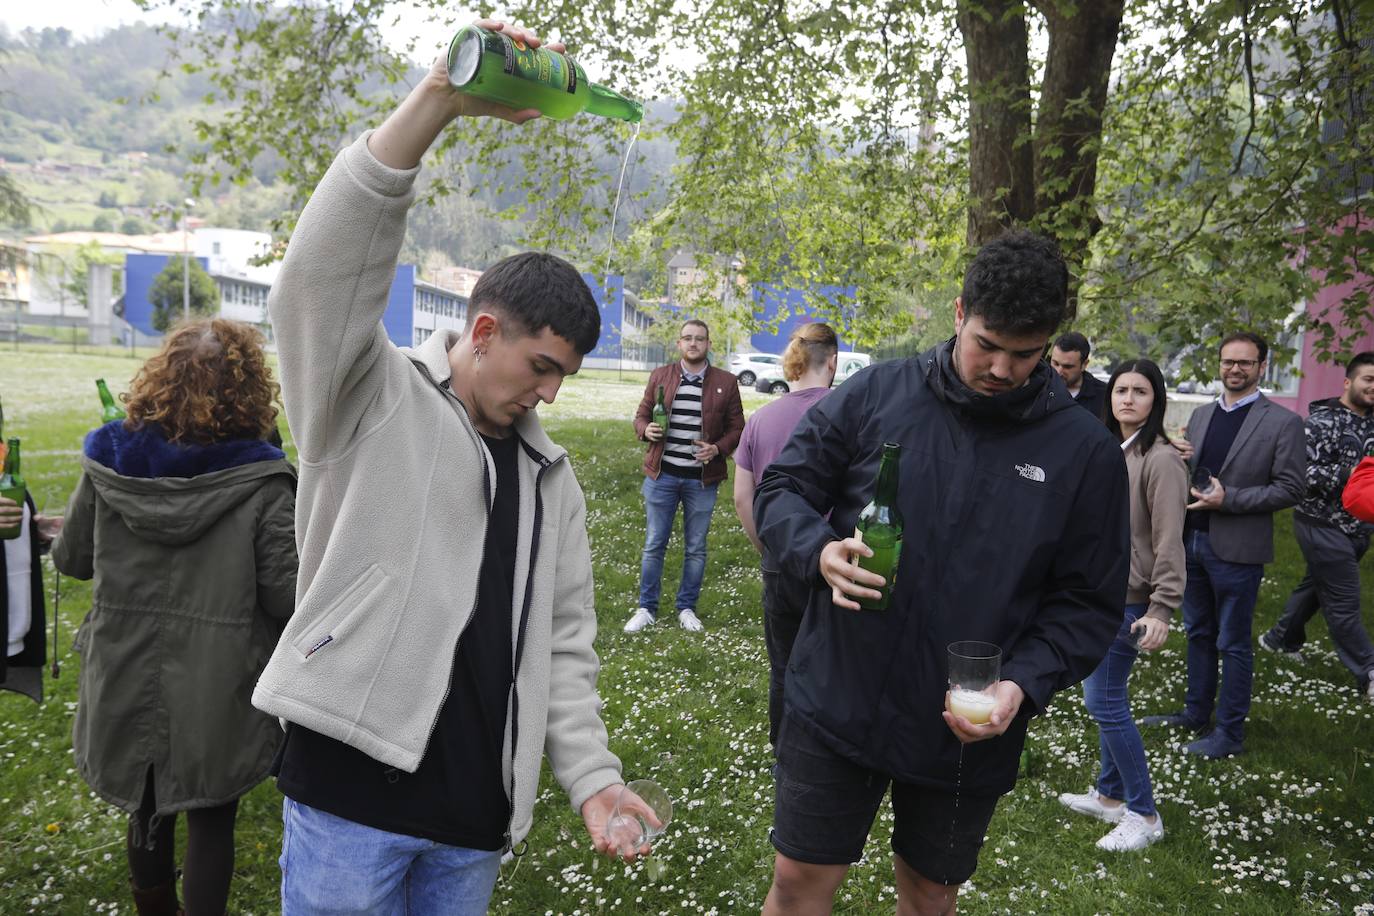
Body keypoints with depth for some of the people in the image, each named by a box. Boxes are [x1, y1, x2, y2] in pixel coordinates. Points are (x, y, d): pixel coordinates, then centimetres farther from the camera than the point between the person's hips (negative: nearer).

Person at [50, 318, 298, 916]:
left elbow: (71, 559, 5)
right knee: (211, 824, 16)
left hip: (127, 688, 4)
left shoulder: (109, 465, -8)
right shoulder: (261, 485, -19)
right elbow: (285, 596, -18)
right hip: (216, 700, -3)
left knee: (148, 813, 24)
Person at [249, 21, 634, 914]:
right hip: (352, 787, -5)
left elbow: (562, 644, 13)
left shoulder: (551, 478, 12)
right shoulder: (373, 401, -3)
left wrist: (592, 778, 3)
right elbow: (324, 272, -23)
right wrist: (440, 100, -30)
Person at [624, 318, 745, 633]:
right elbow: (641, 416, 11)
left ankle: (687, 608, 24)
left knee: (696, 548, 10)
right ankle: (647, 609, 18)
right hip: (661, 475, 1)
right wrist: (647, 430, -12)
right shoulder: (660, 376, 5)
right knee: (654, 545, 6)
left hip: (702, 478, 0)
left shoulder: (726, 383, 1)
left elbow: (737, 428, 4)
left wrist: (718, 449, -14)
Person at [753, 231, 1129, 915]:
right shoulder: (876, 394, -6)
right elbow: (782, 487, 0)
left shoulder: (1087, 452, -5)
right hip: (835, 701, 0)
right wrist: (820, 551, -21)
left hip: (967, 733, 1)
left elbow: (1090, 602, -1)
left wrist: (1022, 685, -17)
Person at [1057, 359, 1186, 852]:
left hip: (1125, 599, -8)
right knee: (1105, 698, 14)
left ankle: (1144, 815, 7)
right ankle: (1109, 795, 27)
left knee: (1105, 701, -6)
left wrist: (1162, 608, -21)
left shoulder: (1161, 459, -15)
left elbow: (1168, 541, -18)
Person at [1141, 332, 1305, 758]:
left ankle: (1229, 732, 16)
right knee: (1198, 632, 17)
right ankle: (1196, 712, 31)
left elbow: (1290, 488, -11)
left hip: (1236, 548, -6)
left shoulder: (1282, 422, -8)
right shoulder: (1200, 415, 10)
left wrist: (1228, 499, -19)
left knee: (1232, 642, 4)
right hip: (1193, 540, 6)